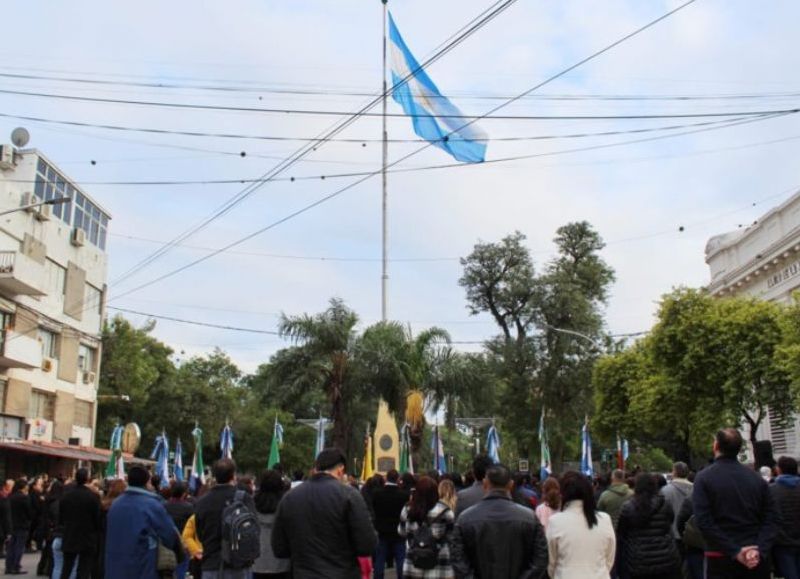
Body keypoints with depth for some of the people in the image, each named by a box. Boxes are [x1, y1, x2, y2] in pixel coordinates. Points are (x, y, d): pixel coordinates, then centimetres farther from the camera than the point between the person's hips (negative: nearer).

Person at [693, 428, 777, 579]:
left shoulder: (704, 478, -4)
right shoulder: (757, 479, 7)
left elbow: (703, 521, -14)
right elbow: (770, 519, 0)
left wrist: (734, 551, -14)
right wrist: (760, 550, -11)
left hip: (721, 557, -3)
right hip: (756, 559, 3)